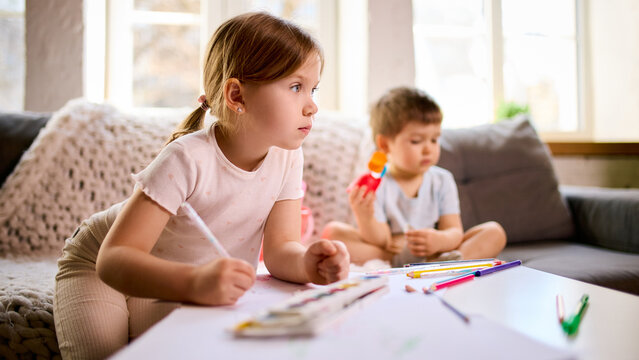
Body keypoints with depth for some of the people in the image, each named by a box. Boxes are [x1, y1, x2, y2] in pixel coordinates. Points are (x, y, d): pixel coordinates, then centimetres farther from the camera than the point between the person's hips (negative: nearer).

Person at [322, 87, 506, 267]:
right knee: (332, 231, -21)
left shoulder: (442, 180, 3)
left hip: (437, 250, 3)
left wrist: (439, 240, -31)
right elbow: (380, 240, -13)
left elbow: (455, 231, -6)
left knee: (494, 232, -12)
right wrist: (365, 218, -35)